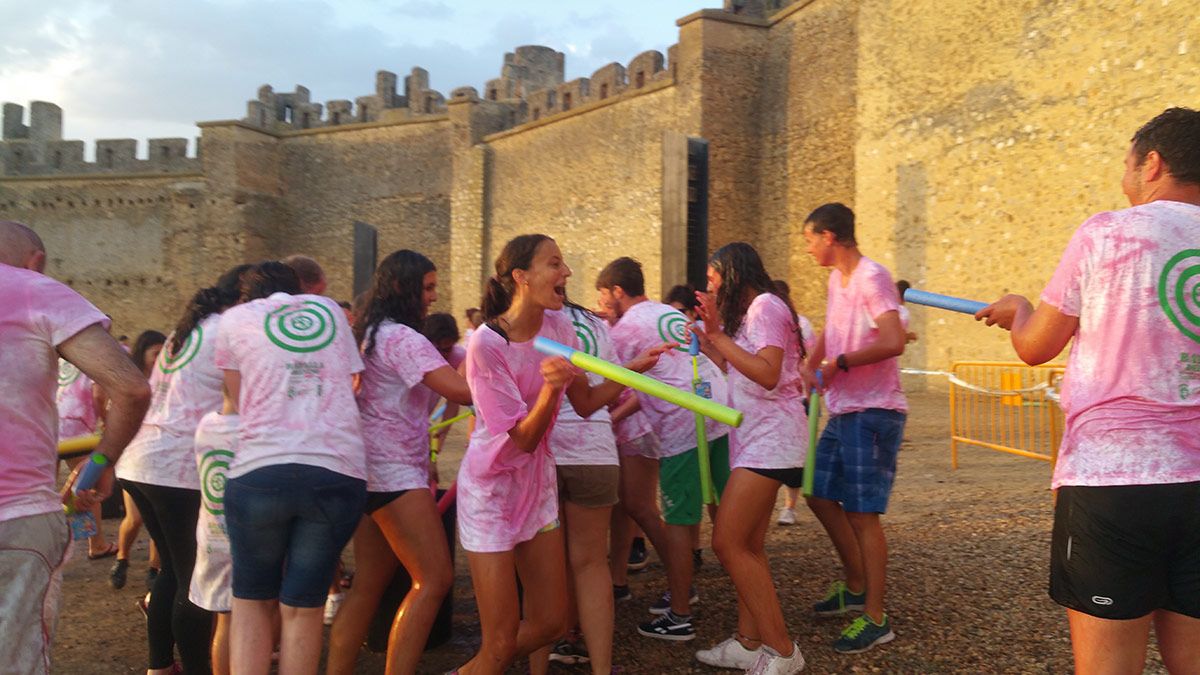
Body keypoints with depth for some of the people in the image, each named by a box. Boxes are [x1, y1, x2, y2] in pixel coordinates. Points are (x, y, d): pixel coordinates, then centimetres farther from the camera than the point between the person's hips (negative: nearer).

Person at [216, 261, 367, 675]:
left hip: (260, 469, -1)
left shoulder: (235, 319, 13)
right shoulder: (330, 311, 18)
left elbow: (240, 398, 16)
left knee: (252, 599, 17)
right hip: (338, 472, 1)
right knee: (303, 606, 10)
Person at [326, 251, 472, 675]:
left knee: (369, 585, 12)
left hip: (373, 472, 10)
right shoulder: (402, 337, -13)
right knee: (434, 578, -9)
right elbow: (462, 390, -23)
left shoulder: (369, 334, 16)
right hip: (395, 473, -10)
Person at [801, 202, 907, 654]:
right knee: (820, 495, 16)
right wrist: (811, 365, 11)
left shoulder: (872, 278, -15)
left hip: (873, 413, -10)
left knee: (862, 513, -5)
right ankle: (856, 587, 32)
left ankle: (875, 620, 6)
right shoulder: (836, 279, 13)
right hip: (843, 412, 10)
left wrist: (839, 363, -18)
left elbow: (894, 342, -26)